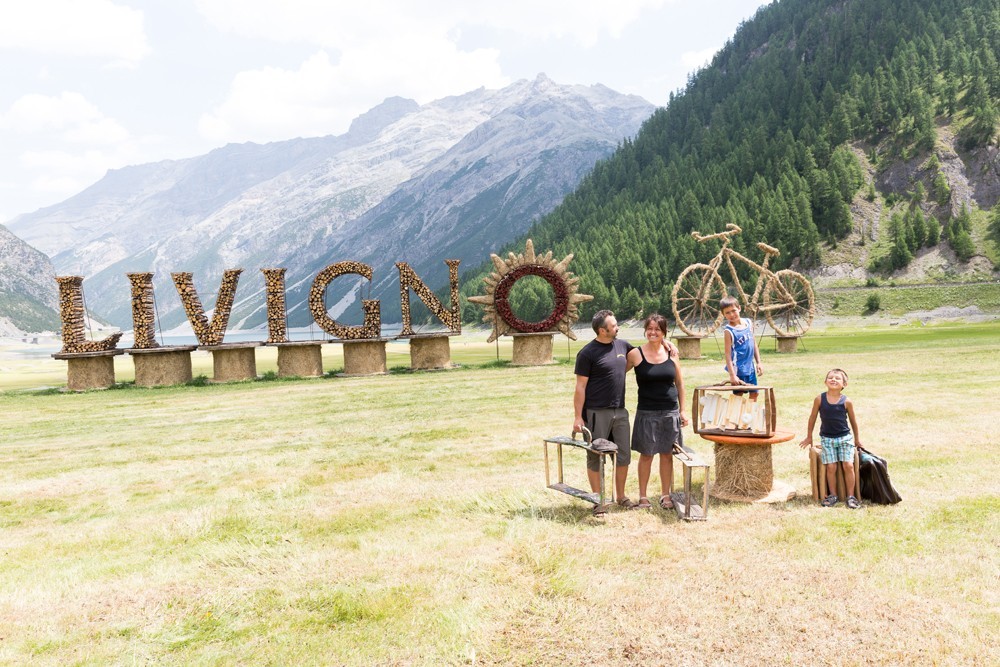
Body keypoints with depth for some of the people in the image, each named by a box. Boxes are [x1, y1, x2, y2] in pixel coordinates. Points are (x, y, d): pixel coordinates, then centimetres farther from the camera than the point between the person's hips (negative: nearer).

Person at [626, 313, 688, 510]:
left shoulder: (672, 352, 2)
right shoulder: (636, 354, -6)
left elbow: (679, 382, 9)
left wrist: (682, 410, 8)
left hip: (670, 412, 2)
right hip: (647, 412, -2)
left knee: (667, 454, 10)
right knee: (646, 455, 5)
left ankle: (665, 494, 23)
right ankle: (643, 496, 17)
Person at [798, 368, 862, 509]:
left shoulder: (846, 402, -6)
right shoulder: (819, 399, -5)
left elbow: (853, 420, 9)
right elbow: (812, 418, 7)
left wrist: (857, 438, 18)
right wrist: (809, 437, 14)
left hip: (845, 437, 0)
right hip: (826, 438, 0)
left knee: (848, 465, -6)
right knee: (831, 467, -2)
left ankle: (851, 496, 5)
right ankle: (833, 496, 12)